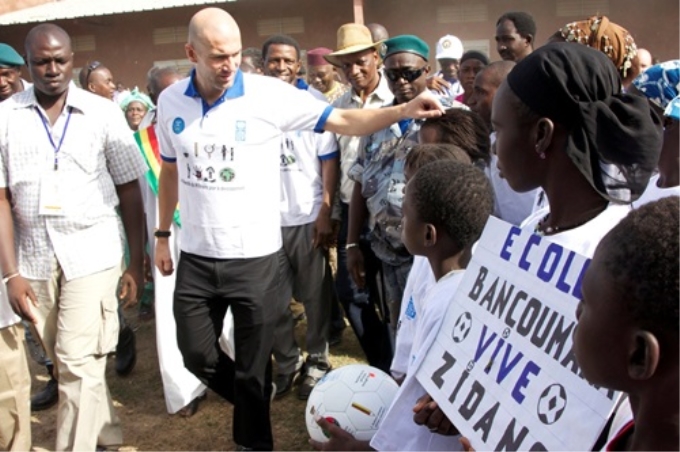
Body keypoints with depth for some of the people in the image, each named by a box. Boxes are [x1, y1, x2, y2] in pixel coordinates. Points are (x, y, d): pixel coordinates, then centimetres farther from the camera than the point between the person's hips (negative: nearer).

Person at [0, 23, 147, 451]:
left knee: (79, 362, -6)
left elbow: (129, 191, 0)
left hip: (92, 252, -3)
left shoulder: (104, 113, -3)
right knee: (66, 361, 16)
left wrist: (137, 263, -1)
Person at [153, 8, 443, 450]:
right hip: (196, 257, 4)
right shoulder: (170, 101, 0)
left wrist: (403, 111, -27)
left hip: (254, 256, -3)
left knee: (252, 365, 10)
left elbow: (342, 120, -13)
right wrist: (163, 235, 14)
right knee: (197, 355, 15)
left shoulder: (269, 94, -12)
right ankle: (252, 404, 45)